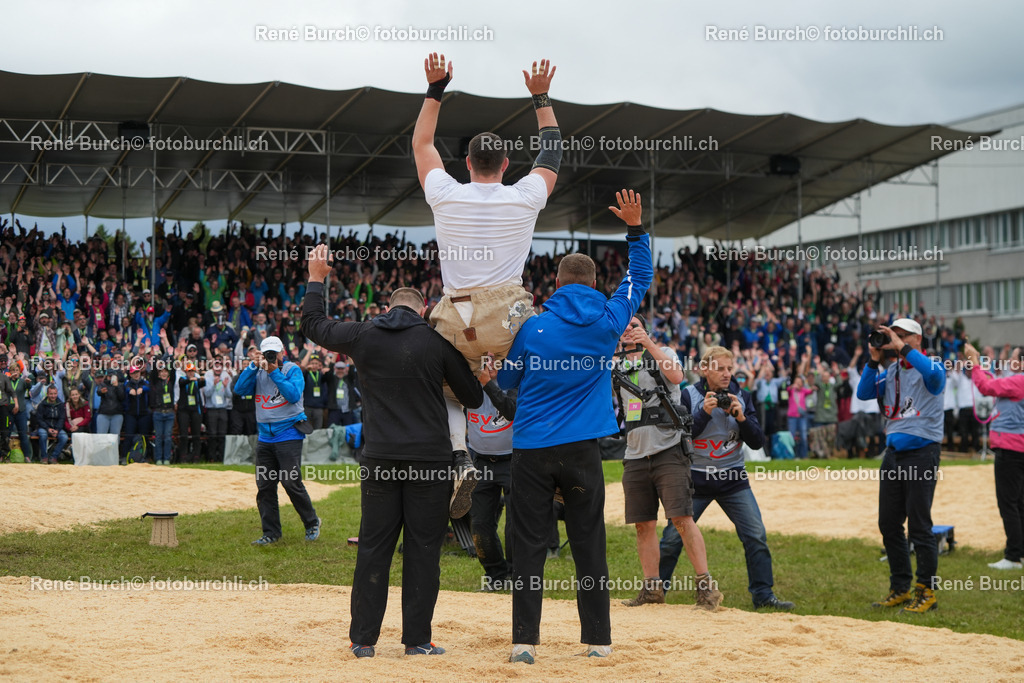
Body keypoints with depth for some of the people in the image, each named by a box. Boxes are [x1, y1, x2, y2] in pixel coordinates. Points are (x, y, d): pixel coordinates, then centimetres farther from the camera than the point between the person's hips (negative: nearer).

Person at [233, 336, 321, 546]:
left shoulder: (292, 370, -2)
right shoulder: (258, 372, 11)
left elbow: (294, 395, -17)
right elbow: (239, 390, -2)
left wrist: (274, 372, -20)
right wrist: (254, 365, -11)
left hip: (289, 435, -5)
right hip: (265, 438, 5)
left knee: (292, 483, -10)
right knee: (264, 486, 3)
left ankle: (312, 523, 9)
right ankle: (271, 533, 12)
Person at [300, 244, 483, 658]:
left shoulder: (363, 336, 3)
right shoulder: (437, 342, -2)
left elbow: (313, 325, 21)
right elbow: (473, 398, 5)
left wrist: (316, 280, 35)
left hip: (379, 458, 2)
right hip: (429, 459, -2)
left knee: (373, 547, 8)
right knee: (423, 549, 3)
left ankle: (363, 639, 10)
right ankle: (418, 639, 4)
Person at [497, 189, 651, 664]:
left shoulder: (533, 327, -3)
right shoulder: (607, 322, 2)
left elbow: (505, 381, 9)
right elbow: (640, 278, 18)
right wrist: (635, 228, 24)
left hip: (531, 450, -1)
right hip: (581, 449, 1)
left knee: (529, 546, 0)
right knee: (589, 545, 6)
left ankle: (524, 640, -3)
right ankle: (598, 639, 10)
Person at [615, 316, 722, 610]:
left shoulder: (663, 353, 5)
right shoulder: (618, 366, 18)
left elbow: (676, 376, -15)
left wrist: (649, 345, -20)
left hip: (667, 450, -5)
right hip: (635, 455, 5)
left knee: (681, 519, -13)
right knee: (644, 524, 5)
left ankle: (705, 584, -12)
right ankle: (652, 586, 13)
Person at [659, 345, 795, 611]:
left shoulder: (741, 397, 1)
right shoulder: (689, 396, -6)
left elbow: (757, 442, -2)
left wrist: (741, 418, -18)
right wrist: (704, 413, -24)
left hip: (733, 478, 2)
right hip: (696, 478, -2)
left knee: (756, 535, -8)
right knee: (673, 536, 0)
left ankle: (763, 595, 1)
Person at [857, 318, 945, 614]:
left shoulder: (930, 366, -6)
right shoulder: (890, 371, 13)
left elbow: (934, 374, -30)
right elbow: (864, 393, 3)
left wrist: (902, 347, -27)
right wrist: (875, 359, -8)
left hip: (921, 452, -7)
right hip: (893, 452, 7)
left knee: (919, 525, -5)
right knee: (889, 524, 10)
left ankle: (927, 591, 5)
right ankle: (900, 589, 21)